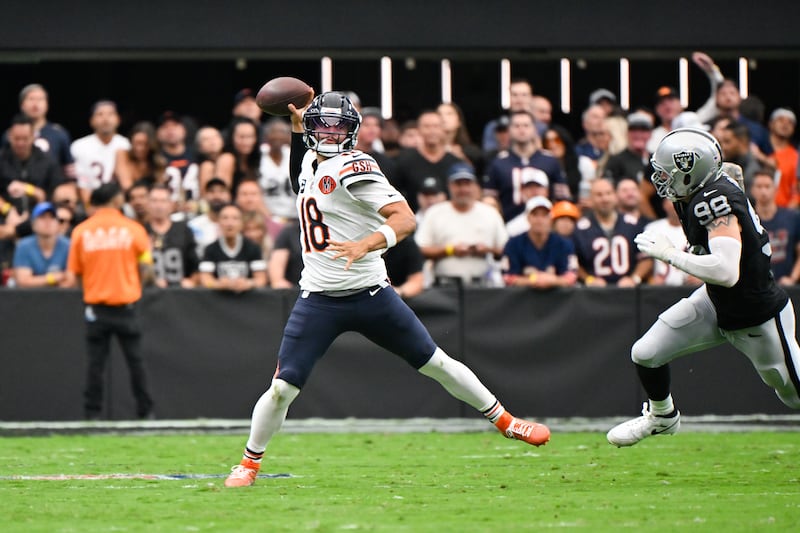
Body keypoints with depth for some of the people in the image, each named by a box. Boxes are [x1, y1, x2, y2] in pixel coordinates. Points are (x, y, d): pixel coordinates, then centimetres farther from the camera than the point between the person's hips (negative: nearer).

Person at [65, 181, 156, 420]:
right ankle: (145, 412, 8)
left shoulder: (81, 231, -1)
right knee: (135, 361, 6)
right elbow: (146, 270, 0)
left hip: (95, 305, 1)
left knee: (96, 363, 4)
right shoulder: (132, 229, -2)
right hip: (126, 303, -1)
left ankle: (93, 414, 1)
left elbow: (72, 277, 0)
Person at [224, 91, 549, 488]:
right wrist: (296, 125, 21)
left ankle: (505, 421, 21)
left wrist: (365, 245, -41)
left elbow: (405, 218, -23)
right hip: (318, 301, 4)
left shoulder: (354, 167, -14)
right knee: (282, 389, -5)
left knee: (435, 363, 5)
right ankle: (249, 462, 13)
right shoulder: (309, 162, 8)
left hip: (369, 294, -4)